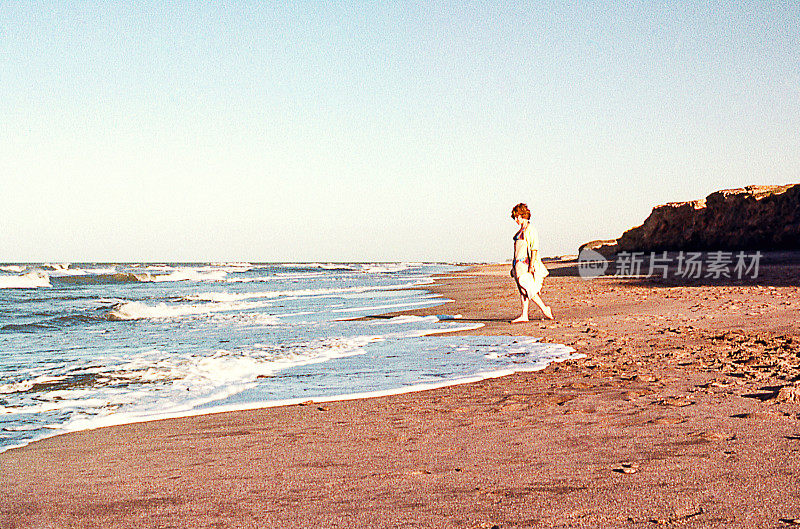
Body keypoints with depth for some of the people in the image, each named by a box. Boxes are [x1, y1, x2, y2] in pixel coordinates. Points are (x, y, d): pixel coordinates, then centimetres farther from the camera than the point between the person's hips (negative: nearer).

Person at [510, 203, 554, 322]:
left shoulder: (530, 229, -11)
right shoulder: (522, 229, 17)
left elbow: (534, 248, -16)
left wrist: (531, 265, -21)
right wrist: (515, 266, 21)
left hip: (527, 263, -9)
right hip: (519, 264, 9)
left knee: (528, 290, -10)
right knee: (523, 291, 7)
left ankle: (545, 309, 0)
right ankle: (524, 315, 7)